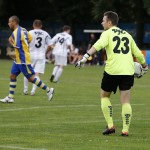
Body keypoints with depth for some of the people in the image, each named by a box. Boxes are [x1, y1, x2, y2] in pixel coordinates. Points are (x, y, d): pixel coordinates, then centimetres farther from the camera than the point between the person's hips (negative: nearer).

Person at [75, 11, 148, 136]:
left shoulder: (107, 33, 3)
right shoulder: (127, 35, 18)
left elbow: (98, 45, -17)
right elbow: (138, 53, 19)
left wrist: (86, 57, -26)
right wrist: (144, 66, 35)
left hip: (112, 70, -4)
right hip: (128, 71, 4)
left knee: (104, 96, 15)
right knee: (125, 101, 5)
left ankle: (110, 125, 7)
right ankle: (125, 130, -2)